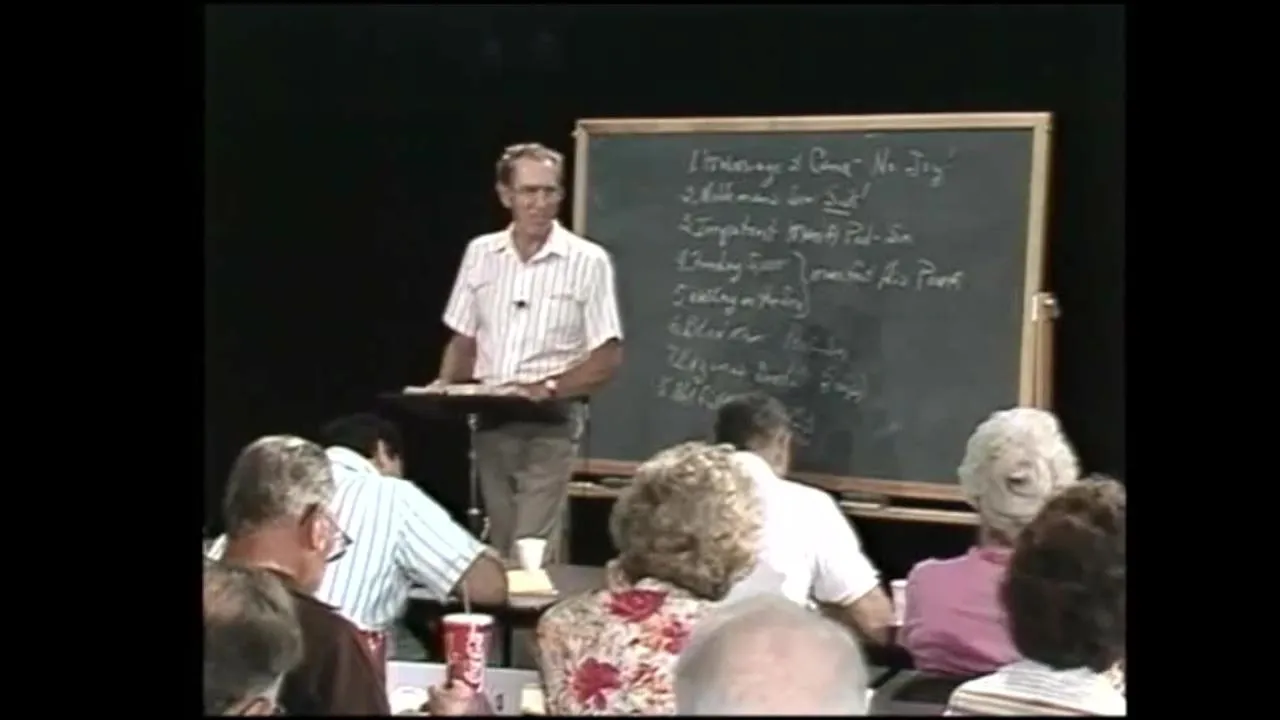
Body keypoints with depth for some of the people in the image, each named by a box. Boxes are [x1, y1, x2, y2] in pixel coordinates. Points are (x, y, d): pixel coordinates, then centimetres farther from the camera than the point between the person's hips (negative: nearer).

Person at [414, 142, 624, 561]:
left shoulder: (587, 261, -6)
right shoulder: (480, 254, 7)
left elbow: (607, 360, -7)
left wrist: (546, 389, -20)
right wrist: (446, 385, -5)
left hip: (550, 423, -4)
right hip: (489, 420, 4)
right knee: (500, 549, 9)